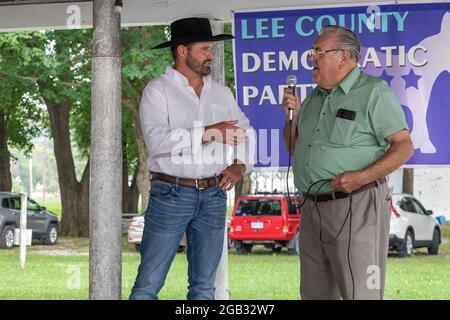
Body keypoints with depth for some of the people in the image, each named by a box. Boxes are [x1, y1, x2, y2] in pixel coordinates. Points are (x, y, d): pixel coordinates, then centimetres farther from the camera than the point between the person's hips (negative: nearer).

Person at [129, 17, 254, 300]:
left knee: (204, 286, 10)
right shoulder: (158, 90, -4)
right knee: (149, 284, -5)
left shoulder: (221, 93, 13)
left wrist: (240, 166, -2)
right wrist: (208, 133, -22)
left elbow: (246, 134, 17)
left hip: (214, 196, 5)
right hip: (171, 194, -5)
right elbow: (156, 140, -18)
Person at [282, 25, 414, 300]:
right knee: (315, 292, 13)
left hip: (356, 205, -8)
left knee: (359, 293, -7)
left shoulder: (373, 92, -6)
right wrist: (293, 116, 6)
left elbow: (404, 147, -12)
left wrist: (362, 177, -23)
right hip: (313, 206, 8)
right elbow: (294, 150, 24)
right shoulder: (315, 98, 18)